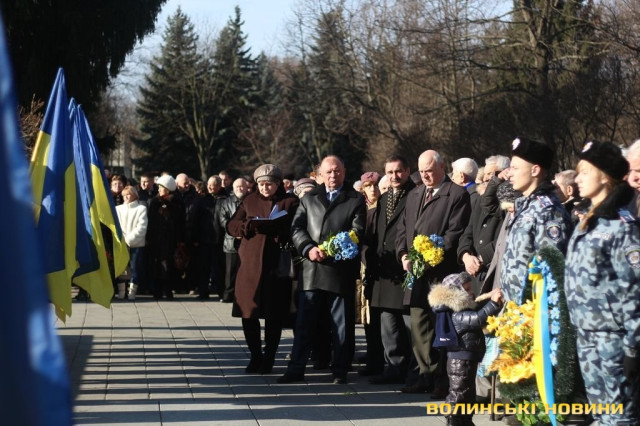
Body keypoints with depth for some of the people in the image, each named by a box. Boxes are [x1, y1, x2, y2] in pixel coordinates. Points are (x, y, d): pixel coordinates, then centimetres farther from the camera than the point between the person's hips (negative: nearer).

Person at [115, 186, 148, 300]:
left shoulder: (141, 208, 2)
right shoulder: (118, 209, 13)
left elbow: (141, 227, -6)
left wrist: (129, 239, -11)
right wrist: (122, 239, -8)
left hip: (136, 244, -3)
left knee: (135, 268, -4)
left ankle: (132, 291, 2)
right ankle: (121, 291, 7)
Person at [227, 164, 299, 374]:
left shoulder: (291, 202, 3)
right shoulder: (250, 201, 14)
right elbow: (231, 225, 8)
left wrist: (274, 228, -21)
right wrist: (248, 226, -12)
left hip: (277, 264, -3)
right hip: (250, 263, 3)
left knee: (274, 315, 1)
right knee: (248, 313, 2)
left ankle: (269, 358, 11)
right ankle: (255, 356, 16)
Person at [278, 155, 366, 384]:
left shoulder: (356, 200, 4)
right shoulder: (309, 198, 15)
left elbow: (357, 233, -6)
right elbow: (297, 228, 8)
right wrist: (308, 249, -11)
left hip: (341, 269, -3)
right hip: (312, 270, 3)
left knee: (342, 324, 4)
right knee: (304, 322, 3)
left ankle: (340, 370, 12)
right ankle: (296, 369, 8)